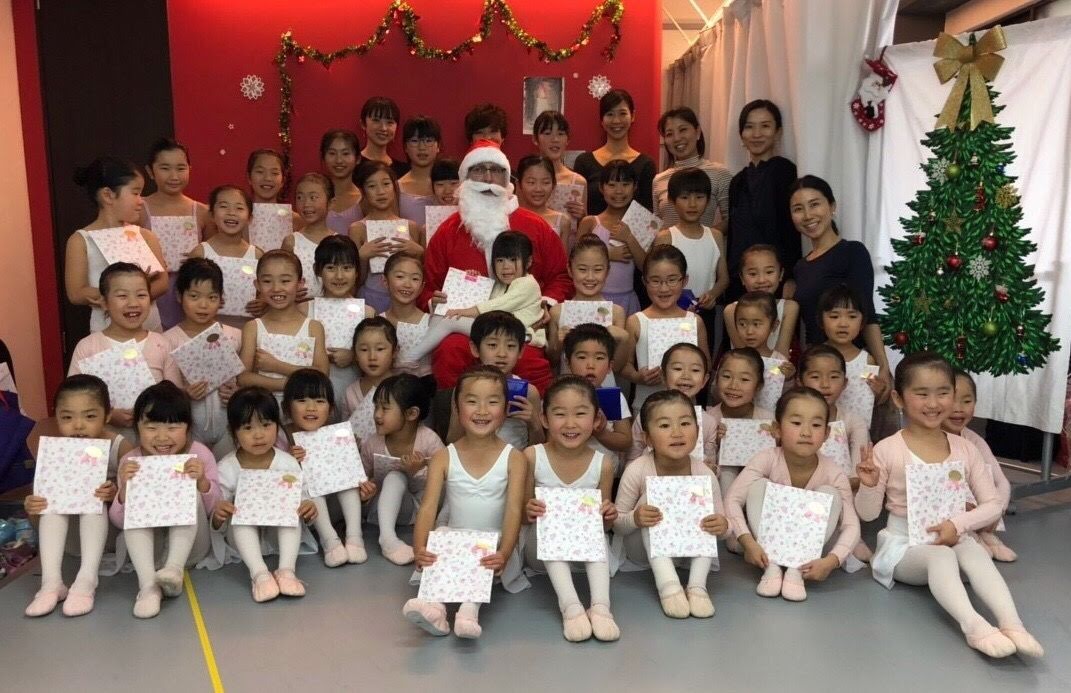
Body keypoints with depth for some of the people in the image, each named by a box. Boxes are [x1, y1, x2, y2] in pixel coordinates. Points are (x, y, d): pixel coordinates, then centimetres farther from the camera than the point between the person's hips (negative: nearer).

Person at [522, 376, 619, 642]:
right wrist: (528, 512, -26)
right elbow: (521, 515, -3)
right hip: (542, 545, -1)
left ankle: (601, 605, -36)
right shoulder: (532, 457, -12)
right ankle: (570, 605, -39)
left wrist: (609, 516, -22)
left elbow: (603, 524, 1)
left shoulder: (602, 465, -9)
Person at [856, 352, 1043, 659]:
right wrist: (869, 485, -25)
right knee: (941, 556, -35)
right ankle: (975, 627, -49)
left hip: (953, 539, 3)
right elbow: (868, 514, -4)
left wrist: (958, 524, -15)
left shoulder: (965, 450, 1)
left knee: (975, 552, -31)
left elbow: (992, 505, 3)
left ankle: (1012, 625, -42)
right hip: (904, 545, -3)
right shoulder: (887, 450, -9)